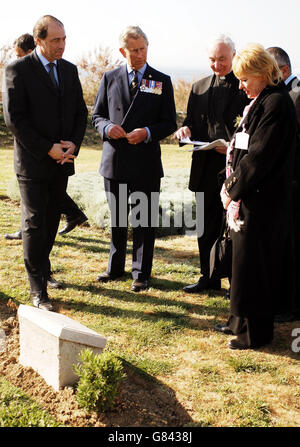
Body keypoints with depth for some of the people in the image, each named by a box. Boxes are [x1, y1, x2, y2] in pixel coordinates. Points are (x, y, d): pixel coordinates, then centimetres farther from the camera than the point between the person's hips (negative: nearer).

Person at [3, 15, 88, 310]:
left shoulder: (69, 70, 10)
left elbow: (80, 112, 12)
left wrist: (73, 144, -5)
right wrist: (47, 149, -16)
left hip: (62, 161, 5)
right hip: (33, 162, -5)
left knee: (51, 221, 14)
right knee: (34, 224, -3)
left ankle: (42, 267, 33)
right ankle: (37, 289, 3)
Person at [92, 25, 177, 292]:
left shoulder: (162, 81, 3)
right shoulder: (110, 78, 8)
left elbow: (169, 123, 2)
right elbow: (97, 115, 12)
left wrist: (147, 133, -17)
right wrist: (107, 127, -11)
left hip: (146, 162, -2)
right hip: (115, 161, 2)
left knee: (144, 221, 3)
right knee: (116, 219, 14)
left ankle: (141, 273, 15)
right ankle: (116, 267, 30)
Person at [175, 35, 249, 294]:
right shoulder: (200, 87, 15)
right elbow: (192, 121, 18)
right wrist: (186, 130, -5)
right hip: (206, 167, 5)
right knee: (208, 226, 13)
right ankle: (209, 278, 25)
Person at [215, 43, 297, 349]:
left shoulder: (275, 103, -17)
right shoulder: (261, 101, 14)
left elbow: (259, 156, -21)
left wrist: (233, 189, -14)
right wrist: (232, 185, 8)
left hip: (262, 200, -10)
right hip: (250, 196, 10)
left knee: (253, 264, -1)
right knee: (244, 260, 17)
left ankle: (255, 332, 13)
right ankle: (241, 321, 30)